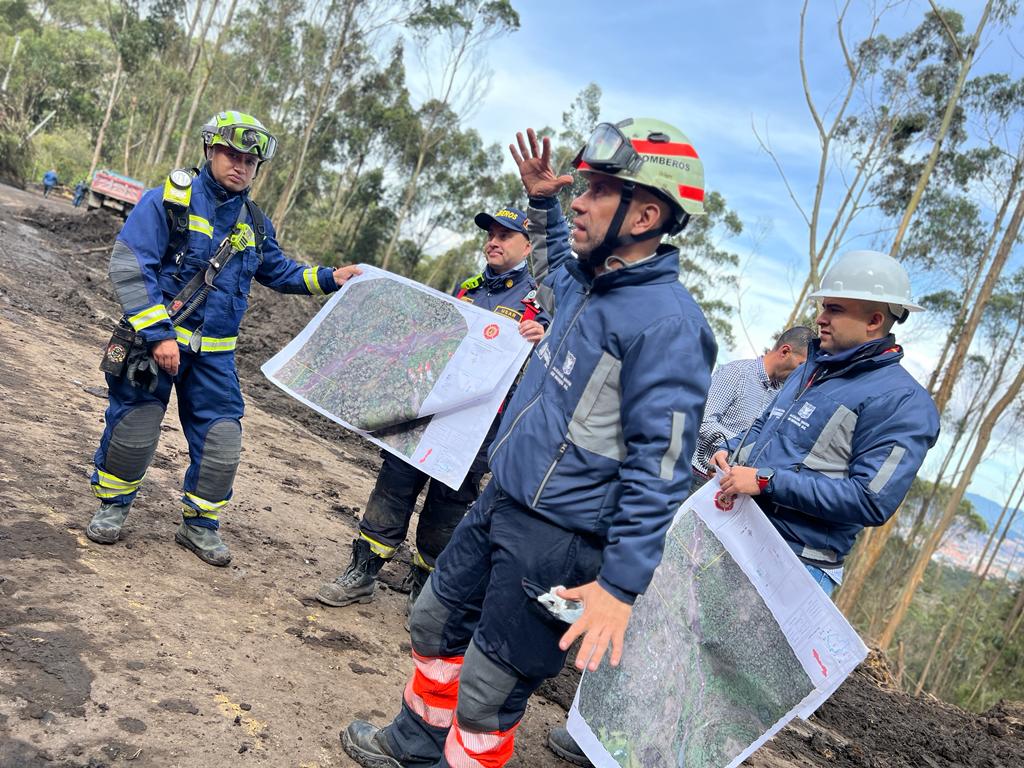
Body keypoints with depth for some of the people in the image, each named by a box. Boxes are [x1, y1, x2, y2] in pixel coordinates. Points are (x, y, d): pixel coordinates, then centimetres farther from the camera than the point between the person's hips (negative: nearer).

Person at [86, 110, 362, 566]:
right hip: (155, 338, -4)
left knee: (222, 441, 3)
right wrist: (158, 335, -23)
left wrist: (327, 279, 7)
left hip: (213, 354, 4)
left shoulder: (254, 224, 8)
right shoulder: (170, 200, -9)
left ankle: (199, 525, 23)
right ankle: (112, 506, 32)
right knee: (134, 431, 5)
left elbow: (278, 272, 23)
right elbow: (129, 267, -16)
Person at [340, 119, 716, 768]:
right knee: (435, 623, 24)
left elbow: (658, 468, -23)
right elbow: (553, 263, 34)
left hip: (557, 543, -9)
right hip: (500, 504, 10)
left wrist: (622, 584, -23)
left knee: (487, 691, 3)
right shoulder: (586, 286, 6)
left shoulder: (668, 323, -22)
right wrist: (542, 202, 19)